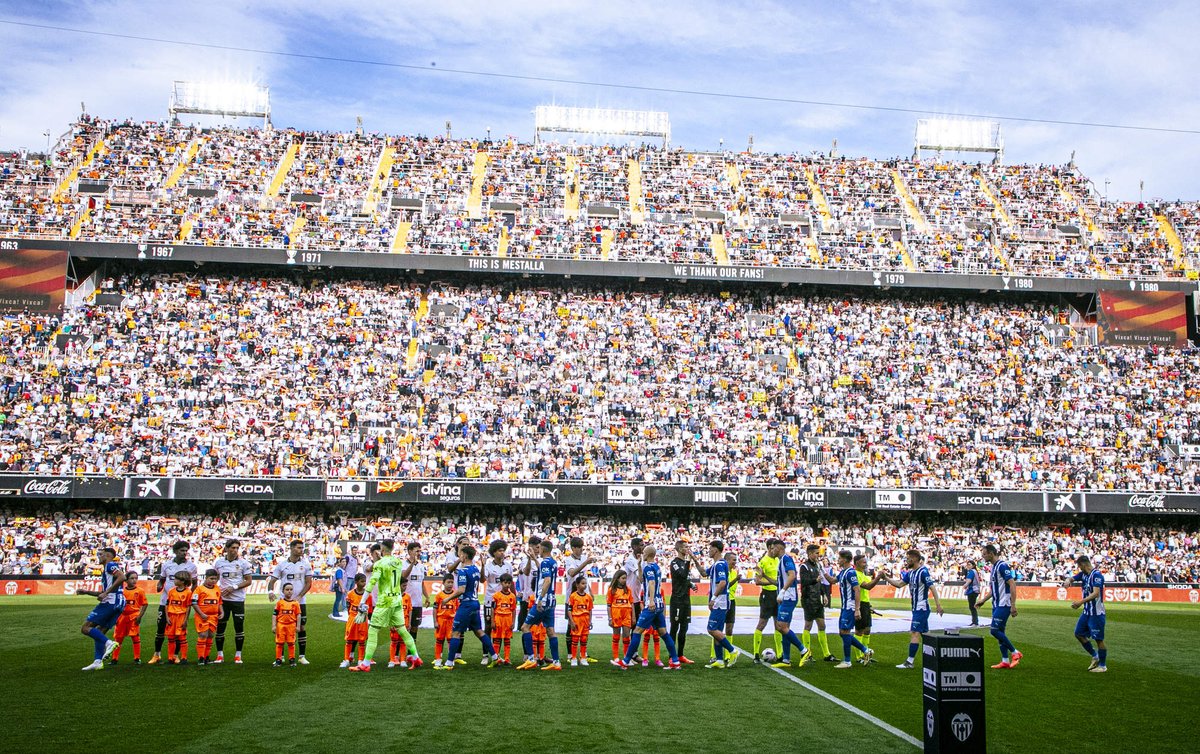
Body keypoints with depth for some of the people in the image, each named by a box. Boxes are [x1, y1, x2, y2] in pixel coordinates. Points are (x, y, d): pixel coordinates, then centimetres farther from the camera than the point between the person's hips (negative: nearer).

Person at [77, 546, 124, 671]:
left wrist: (106, 593, -21)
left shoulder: (110, 565, -3)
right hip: (119, 604, 10)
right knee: (99, 632, 14)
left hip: (110, 602, -10)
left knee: (85, 628, -7)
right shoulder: (106, 569, 28)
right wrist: (87, 592, 27)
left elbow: (122, 577, -21)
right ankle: (98, 662, 10)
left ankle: (109, 643, -21)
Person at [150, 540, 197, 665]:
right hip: (165, 601, 2)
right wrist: (160, 586, -6)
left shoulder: (191, 566, 0)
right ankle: (157, 654, 15)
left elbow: (195, 584, 7)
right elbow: (161, 580, 16)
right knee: (161, 627, 3)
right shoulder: (166, 565, 5)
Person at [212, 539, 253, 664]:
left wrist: (234, 587, -13)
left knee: (239, 627, 0)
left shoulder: (243, 563, -3)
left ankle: (238, 655, 9)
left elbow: (249, 581, -2)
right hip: (223, 599, 2)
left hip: (238, 599, -2)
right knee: (220, 627, 4)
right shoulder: (218, 562, 3)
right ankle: (220, 655, 15)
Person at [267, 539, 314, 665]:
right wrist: (270, 591, -18)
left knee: (302, 628, 1)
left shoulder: (306, 565, 3)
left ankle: (301, 656, 10)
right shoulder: (282, 565, 3)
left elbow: (309, 583, 0)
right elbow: (272, 580, 4)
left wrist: (299, 596, -12)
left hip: (300, 602, 0)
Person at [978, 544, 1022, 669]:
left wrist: (1013, 605, -24)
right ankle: (1005, 661, 13)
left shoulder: (1002, 566, -14)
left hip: (1004, 605, -10)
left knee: (995, 630, -12)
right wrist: (982, 601, 20)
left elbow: (1012, 585, -20)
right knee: (999, 632, 9)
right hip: (997, 605, 10)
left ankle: (1015, 653, 1)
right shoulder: (993, 567, 16)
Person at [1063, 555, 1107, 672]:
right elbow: (1071, 579, 9)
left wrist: (1081, 602, -33)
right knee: (1079, 633, 14)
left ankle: (1103, 666, 12)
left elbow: (1096, 593, -26)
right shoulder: (1083, 574, 7)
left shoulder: (1097, 574, -18)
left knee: (1098, 639, 0)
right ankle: (1095, 656, 28)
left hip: (1096, 613, -9)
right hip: (1086, 611, 9)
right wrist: (1067, 581, -16)